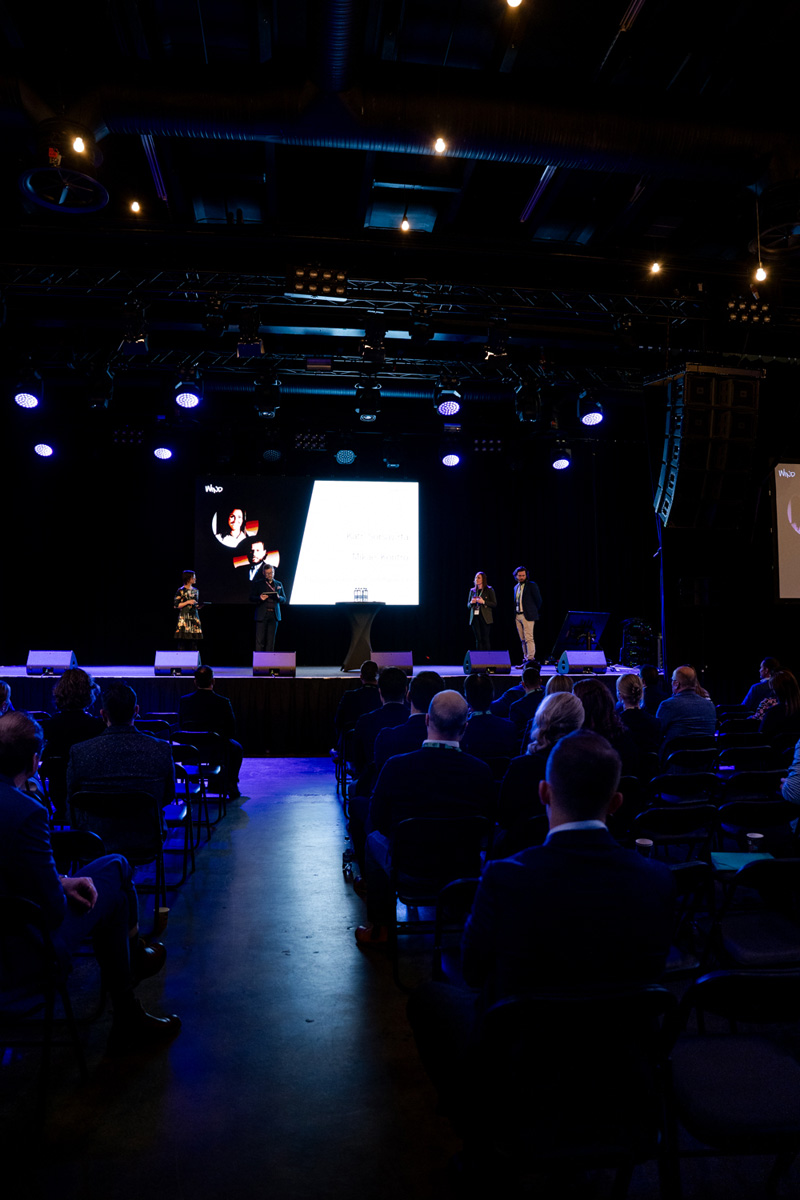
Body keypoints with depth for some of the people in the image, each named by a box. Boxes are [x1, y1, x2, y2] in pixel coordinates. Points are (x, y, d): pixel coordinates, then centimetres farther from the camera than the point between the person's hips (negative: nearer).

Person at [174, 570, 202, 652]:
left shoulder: (195, 591, 15)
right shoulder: (181, 591, -2)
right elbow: (176, 605, -5)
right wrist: (187, 602, -12)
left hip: (194, 618, 5)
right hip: (184, 618, -5)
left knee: (194, 642, 0)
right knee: (183, 641, -8)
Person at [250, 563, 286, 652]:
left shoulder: (278, 584, 15)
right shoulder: (257, 584, 7)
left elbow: (284, 599, 14)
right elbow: (251, 599, 4)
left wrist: (278, 597, -9)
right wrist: (260, 598, -16)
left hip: (274, 615, 3)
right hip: (262, 615, -2)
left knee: (271, 640, 3)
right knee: (260, 640, -5)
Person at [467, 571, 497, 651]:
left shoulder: (489, 590, 2)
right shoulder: (472, 590, 15)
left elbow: (494, 604, -2)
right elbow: (468, 605, 20)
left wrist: (483, 602, -13)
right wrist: (471, 602, -3)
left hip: (485, 618, -4)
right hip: (475, 617, 4)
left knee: (486, 639, -7)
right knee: (478, 640, 2)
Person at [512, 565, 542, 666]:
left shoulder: (532, 585, -3)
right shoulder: (516, 587, 17)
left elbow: (538, 600, -2)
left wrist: (534, 611, 5)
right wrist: (515, 615, 12)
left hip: (527, 616, -7)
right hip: (517, 616, 7)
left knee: (528, 638, -11)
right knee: (522, 640, 8)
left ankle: (530, 659, -12)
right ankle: (525, 658, 12)